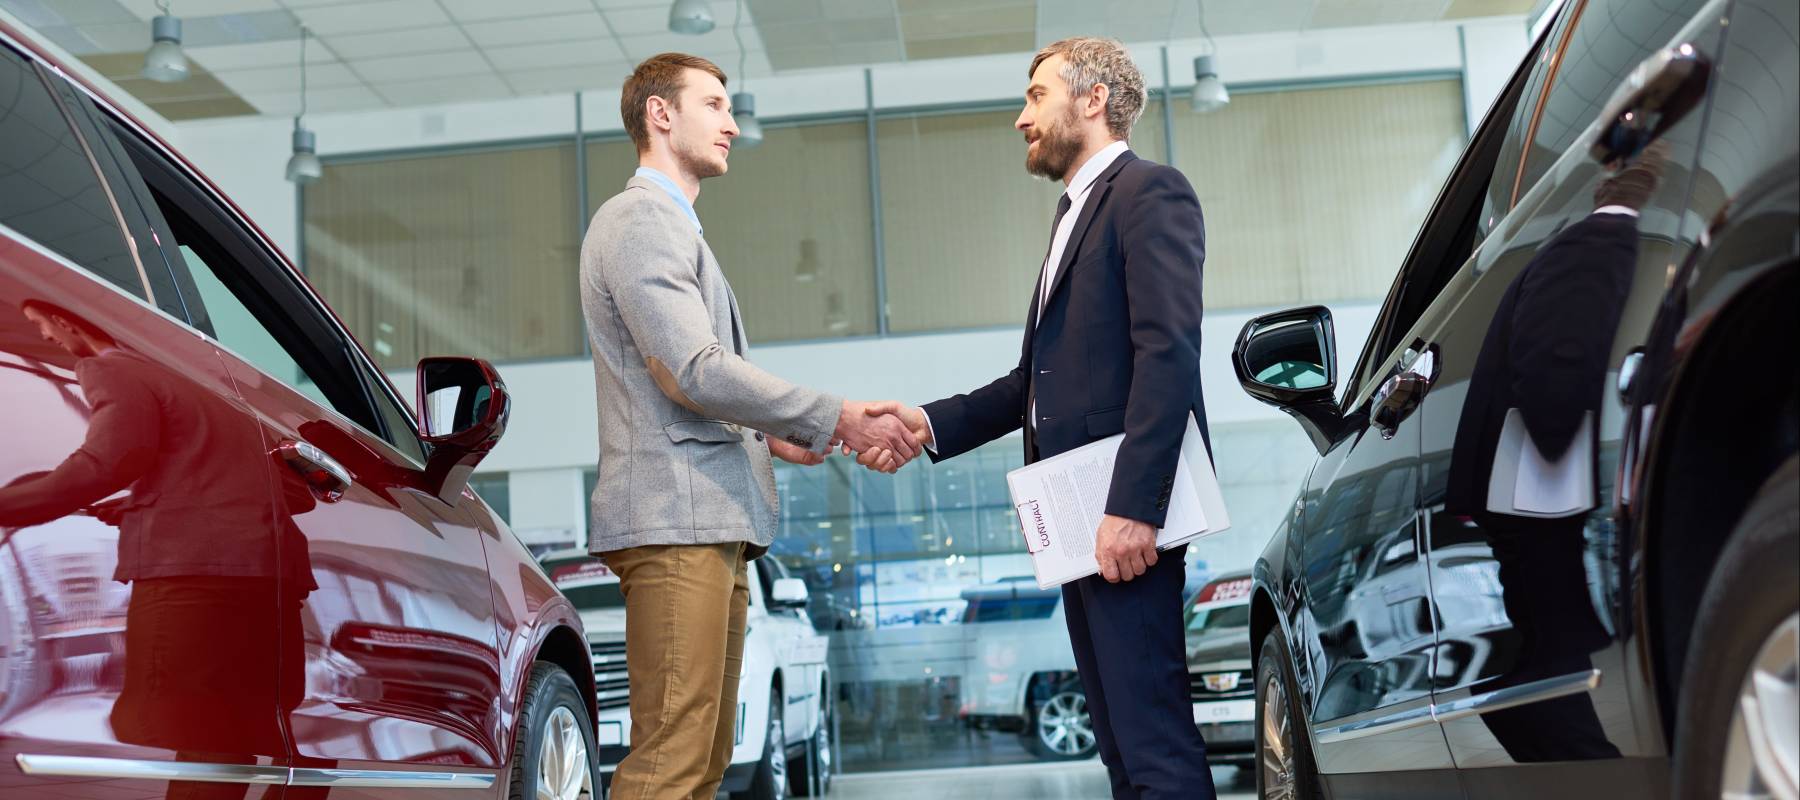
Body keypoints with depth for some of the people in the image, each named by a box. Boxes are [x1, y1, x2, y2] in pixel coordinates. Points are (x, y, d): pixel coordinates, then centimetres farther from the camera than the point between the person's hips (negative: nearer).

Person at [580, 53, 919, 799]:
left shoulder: (674, 226, 26)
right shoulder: (642, 219, -6)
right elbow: (695, 372, -17)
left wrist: (768, 435, 10)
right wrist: (836, 419, -14)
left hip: (711, 521, 10)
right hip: (675, 519, -10)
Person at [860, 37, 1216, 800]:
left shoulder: (1149, 192, -5)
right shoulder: (1077, 211, 23)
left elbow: (1167, 354, -17)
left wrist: (1133, 506, -23)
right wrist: (932, 423, 9)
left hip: (1126, 512, -9)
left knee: (1153, 739, -9)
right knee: (1120, 739, 12)